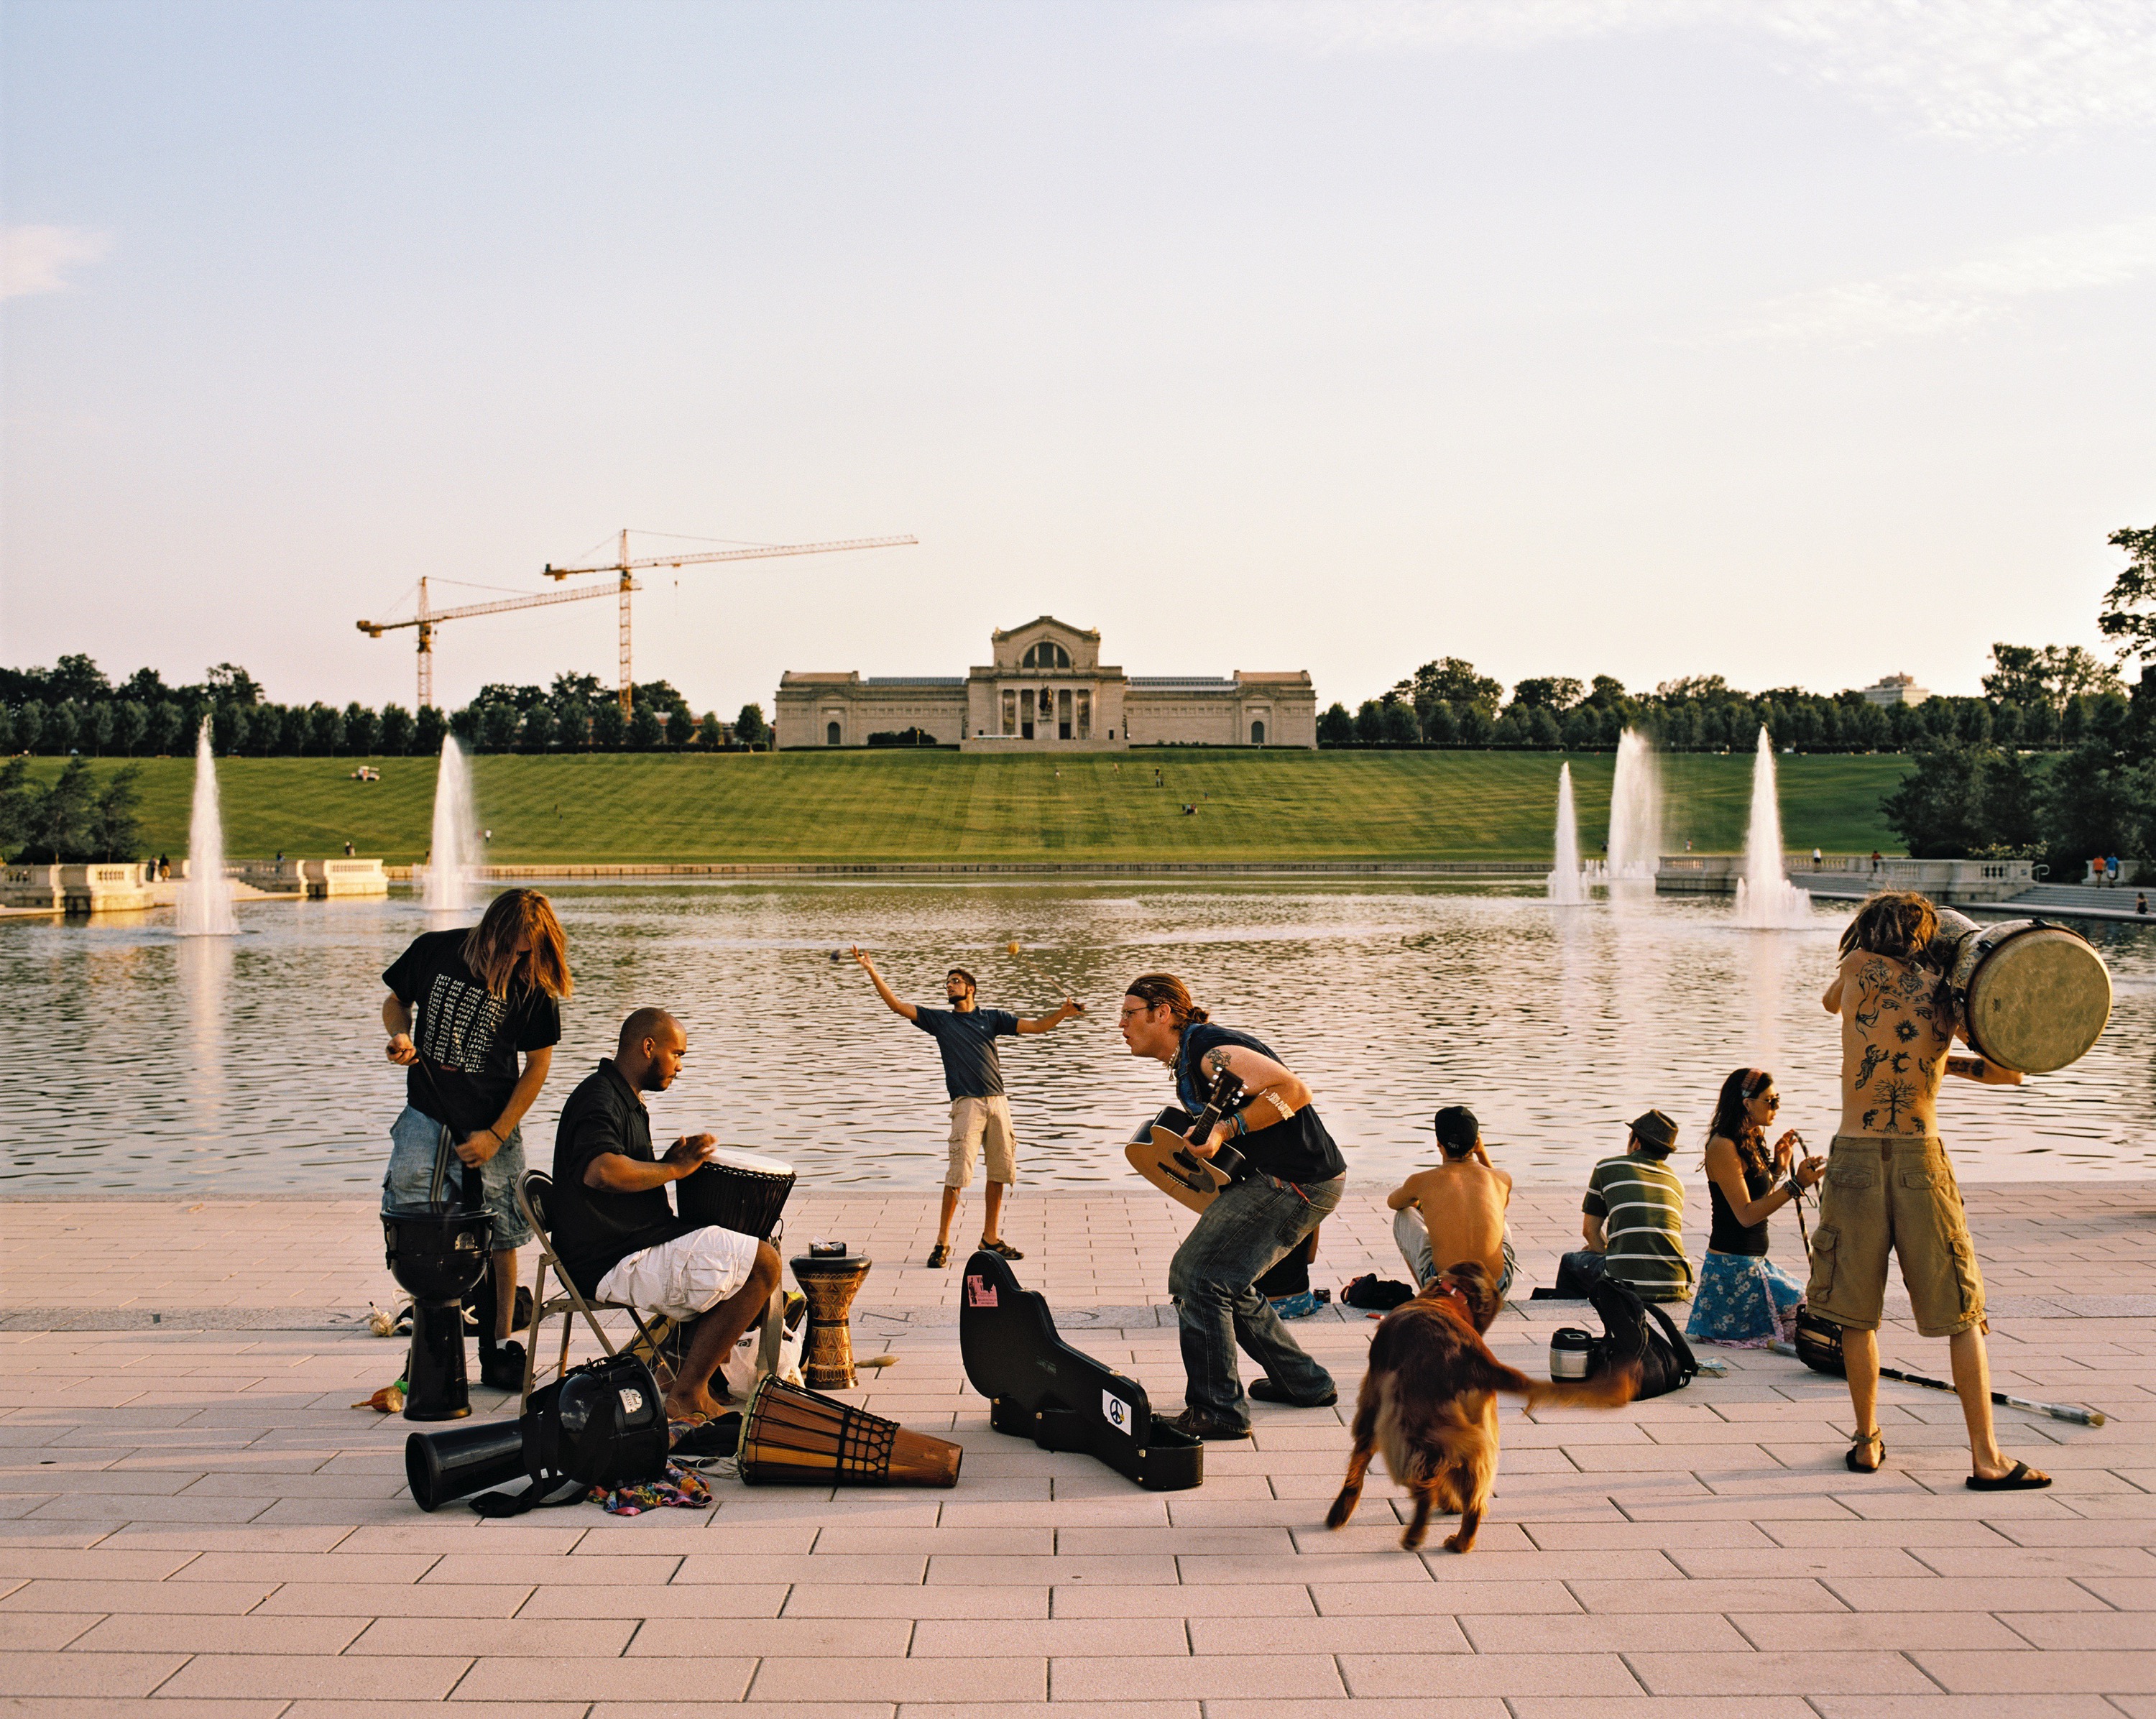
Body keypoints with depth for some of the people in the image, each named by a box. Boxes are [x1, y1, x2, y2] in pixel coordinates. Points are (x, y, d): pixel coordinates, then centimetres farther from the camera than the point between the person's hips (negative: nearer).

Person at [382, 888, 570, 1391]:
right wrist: (401, 1035, -11)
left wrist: (496, 1135, -7)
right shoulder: (433, 952, -6)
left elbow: (538, 1065, -2)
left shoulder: (533, 987, -8)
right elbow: (396, 1001, 13)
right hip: (427, 1115, 1)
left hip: (492, 1127, -1)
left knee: (498, 1242, 2)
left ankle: (498, 1349, 15)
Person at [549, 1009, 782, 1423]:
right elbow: (601, 1172, -34)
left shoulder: (624, 1099, 20)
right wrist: (674, 1169, -21)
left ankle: (691, 1378, 14)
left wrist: (669, 1160, 9)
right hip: (616, 1264, -11)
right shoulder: (599, 1099, -15)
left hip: (636, 1243, 11)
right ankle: (686, 1393, -11)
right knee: (762, 1262, -16)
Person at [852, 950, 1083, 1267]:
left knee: (1000, 1174, 6)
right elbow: (896, 1005, 5)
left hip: (998, 1101, 3)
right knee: (958, 1175, -10)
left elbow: (1036, 1025, 8)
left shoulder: (992, 1017, 14)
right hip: (967, 1103, -3)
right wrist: (872, 971, -4)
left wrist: (1062, 1014, -10)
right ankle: (942, 1243, -3)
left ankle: (991, 1238, 19)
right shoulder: (940, 1020, 11)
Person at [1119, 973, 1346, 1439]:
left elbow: (1295, 1091, -25)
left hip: (1298, 1182, -11)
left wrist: (1226, 1130, -26)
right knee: (1224, 1282, 18)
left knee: (1199, 1278, -12)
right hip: (1269, 1178, 11)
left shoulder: (1210, 1051, -17)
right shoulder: (1185, 1061, 15)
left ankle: (1218, 1412, -5)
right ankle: (1304, 1383, 28)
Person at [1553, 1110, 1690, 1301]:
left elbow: (1590, 1230, 12)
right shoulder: (1676, 1182, 19)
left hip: (1629, 1282, -4)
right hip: (1676, 1286, 5)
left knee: (1570, 1262, 24)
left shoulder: (1606, 1168, 7)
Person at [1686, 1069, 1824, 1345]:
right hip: (1732, 1265, -10)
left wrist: (1780, 1165, 7)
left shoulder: (1752, 1140, 12)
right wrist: (1795, 1185, -27)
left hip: (1754, 1262, 10)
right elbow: (1746, 1214, -22)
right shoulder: (1723, 1147, -17)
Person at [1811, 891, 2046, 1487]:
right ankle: (1986, 1457, 6)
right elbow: (2009, 1072, 13)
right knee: (1961, 1315, 7)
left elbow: (1831, 1001, 26)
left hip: (1855, 1159, 0)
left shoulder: (1858, 968, 2)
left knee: (1856, 1313, 12)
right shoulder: (1946, 991, 5)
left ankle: (1867, 1440, 19)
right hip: (1923, 1160, 1)